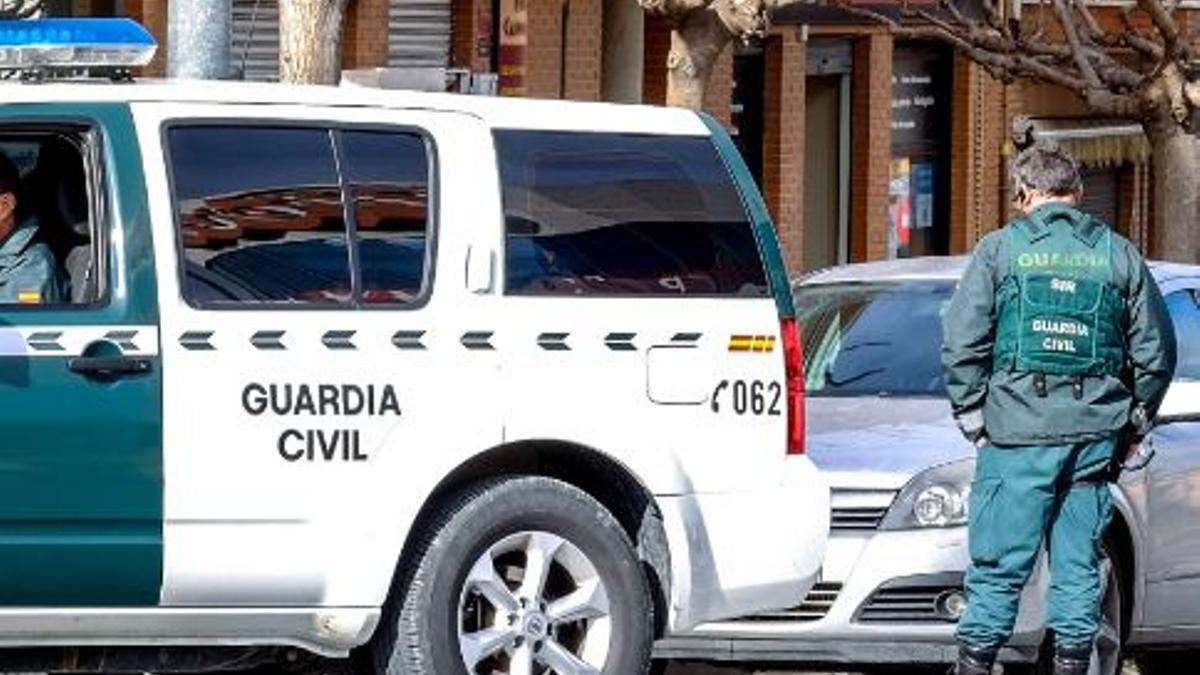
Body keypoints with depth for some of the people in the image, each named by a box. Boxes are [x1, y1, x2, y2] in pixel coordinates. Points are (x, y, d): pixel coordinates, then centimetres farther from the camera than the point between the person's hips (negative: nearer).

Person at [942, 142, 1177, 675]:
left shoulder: (1000, 250, 1)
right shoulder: (1119, 256, 8)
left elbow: (961, 341, -4)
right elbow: (1156, 350, 10)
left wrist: (972, 413, 5)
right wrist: (1136, 421, 20)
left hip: (1018, 431, -2)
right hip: (1095, 431, 2)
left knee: (999, 562, 0)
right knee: (1078, 562, 8)